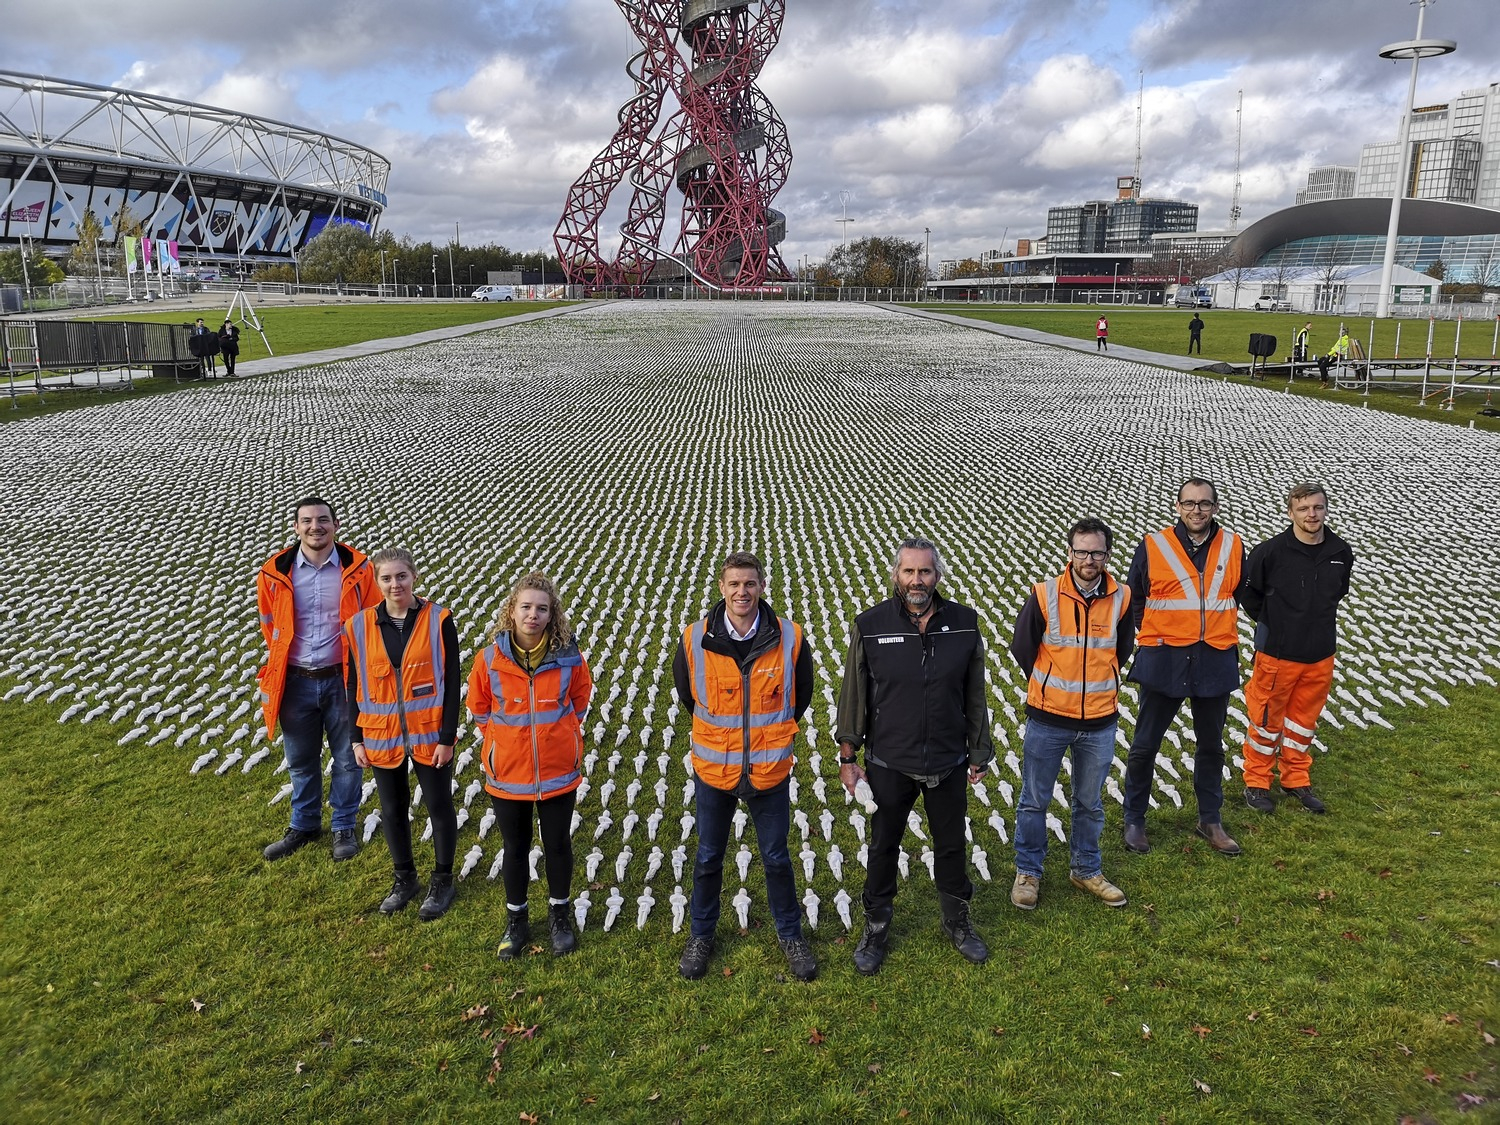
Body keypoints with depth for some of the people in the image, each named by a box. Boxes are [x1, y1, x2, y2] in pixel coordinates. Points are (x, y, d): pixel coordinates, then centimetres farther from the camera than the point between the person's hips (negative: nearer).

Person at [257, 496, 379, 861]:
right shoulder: (275, 573, -4)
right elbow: (269, 625, 11)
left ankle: (344, 827, 30)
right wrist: (282, 661, 14)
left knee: (347, 759, 11)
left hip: (343, 679, -2)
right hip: (295, 681, 2)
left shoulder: (358, 570, -8)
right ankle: (304, 826, 37)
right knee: (300, 760, 17)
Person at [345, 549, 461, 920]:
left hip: (429, 735, -3)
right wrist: (357, 739, 3)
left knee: (439, 806, 10)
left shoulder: (438, 620, -11)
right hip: (382, 737, 3)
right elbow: (354, 686, 4)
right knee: (393, 810, 16)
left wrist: (447, 737, -10)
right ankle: (404, 878, 35)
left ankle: (442, 881, 28)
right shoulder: (360, 626, -3)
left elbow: (451, 681, -8)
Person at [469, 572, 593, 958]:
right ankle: (516, 922, 36)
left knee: (558, 845, 15)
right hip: (507, 774, 0)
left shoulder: (569, 658, -13)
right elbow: (479, 708, 5)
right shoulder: (490, 659, -13)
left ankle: (560, 916, 37)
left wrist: (557, 733, 8)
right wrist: (506, 737, 7)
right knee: (515, 849, 16)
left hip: (558, 772, 0)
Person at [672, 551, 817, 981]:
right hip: (713, 769, 1)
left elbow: (801, 695, 6)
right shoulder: (694, 640, -12)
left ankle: (790, 934, 35)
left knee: (777, 859, 14)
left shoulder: (790, 638, -12)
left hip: (770, 771, 0)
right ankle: (701, 933, 38)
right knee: (708, 858, 17)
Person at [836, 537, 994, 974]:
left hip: (948, 762, 1)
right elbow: (854, 695, -4)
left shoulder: (964, 623, -6)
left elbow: (975, 695, 3)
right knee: (884, 847, 16)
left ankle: (957, 922, 41)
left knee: (951, 846, 18)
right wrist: (848, 758, -2)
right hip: (889, 763, -1)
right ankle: (876, 928, 35)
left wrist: (978, 753, 8)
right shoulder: (870, 625, -11)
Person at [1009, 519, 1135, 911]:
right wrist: (1049, 688, 8)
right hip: (1047, 720, -2)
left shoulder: (1121, 599, -5)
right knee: (1034, 801, 10)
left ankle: (1086, 869, 36)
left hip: (1100, 722, 2)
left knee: (1090, 803, 17)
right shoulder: (1044, 595, -13)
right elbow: (1022, 649, 0)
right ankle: (1028, 872, 27)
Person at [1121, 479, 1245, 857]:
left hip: (1215, 660, 3)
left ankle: (1210, 819, 32)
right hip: (1163, 660, -2)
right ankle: (1134, 820, 20)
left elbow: (1240, 594, 18)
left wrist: (1221, 631, 11)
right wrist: (1155, 634, 4)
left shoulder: (1233, 547, 2)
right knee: (1145, 745, 5)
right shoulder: (1153, 546, -7)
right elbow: (1134, 600, 3)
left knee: (1211, 745, 16)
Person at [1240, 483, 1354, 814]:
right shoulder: (1271, 551, -15)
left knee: (1305, 719, 16)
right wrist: (1271, 624, 0)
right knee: (1267, 719, 7)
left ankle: (1296, 779, 32)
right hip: (1277, 653, -4)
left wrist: (1320, 622, 13)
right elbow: (1247, 592, -3)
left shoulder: (1341, 553, -2)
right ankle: (1256, 782, 22)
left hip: (1321, 656, 4)